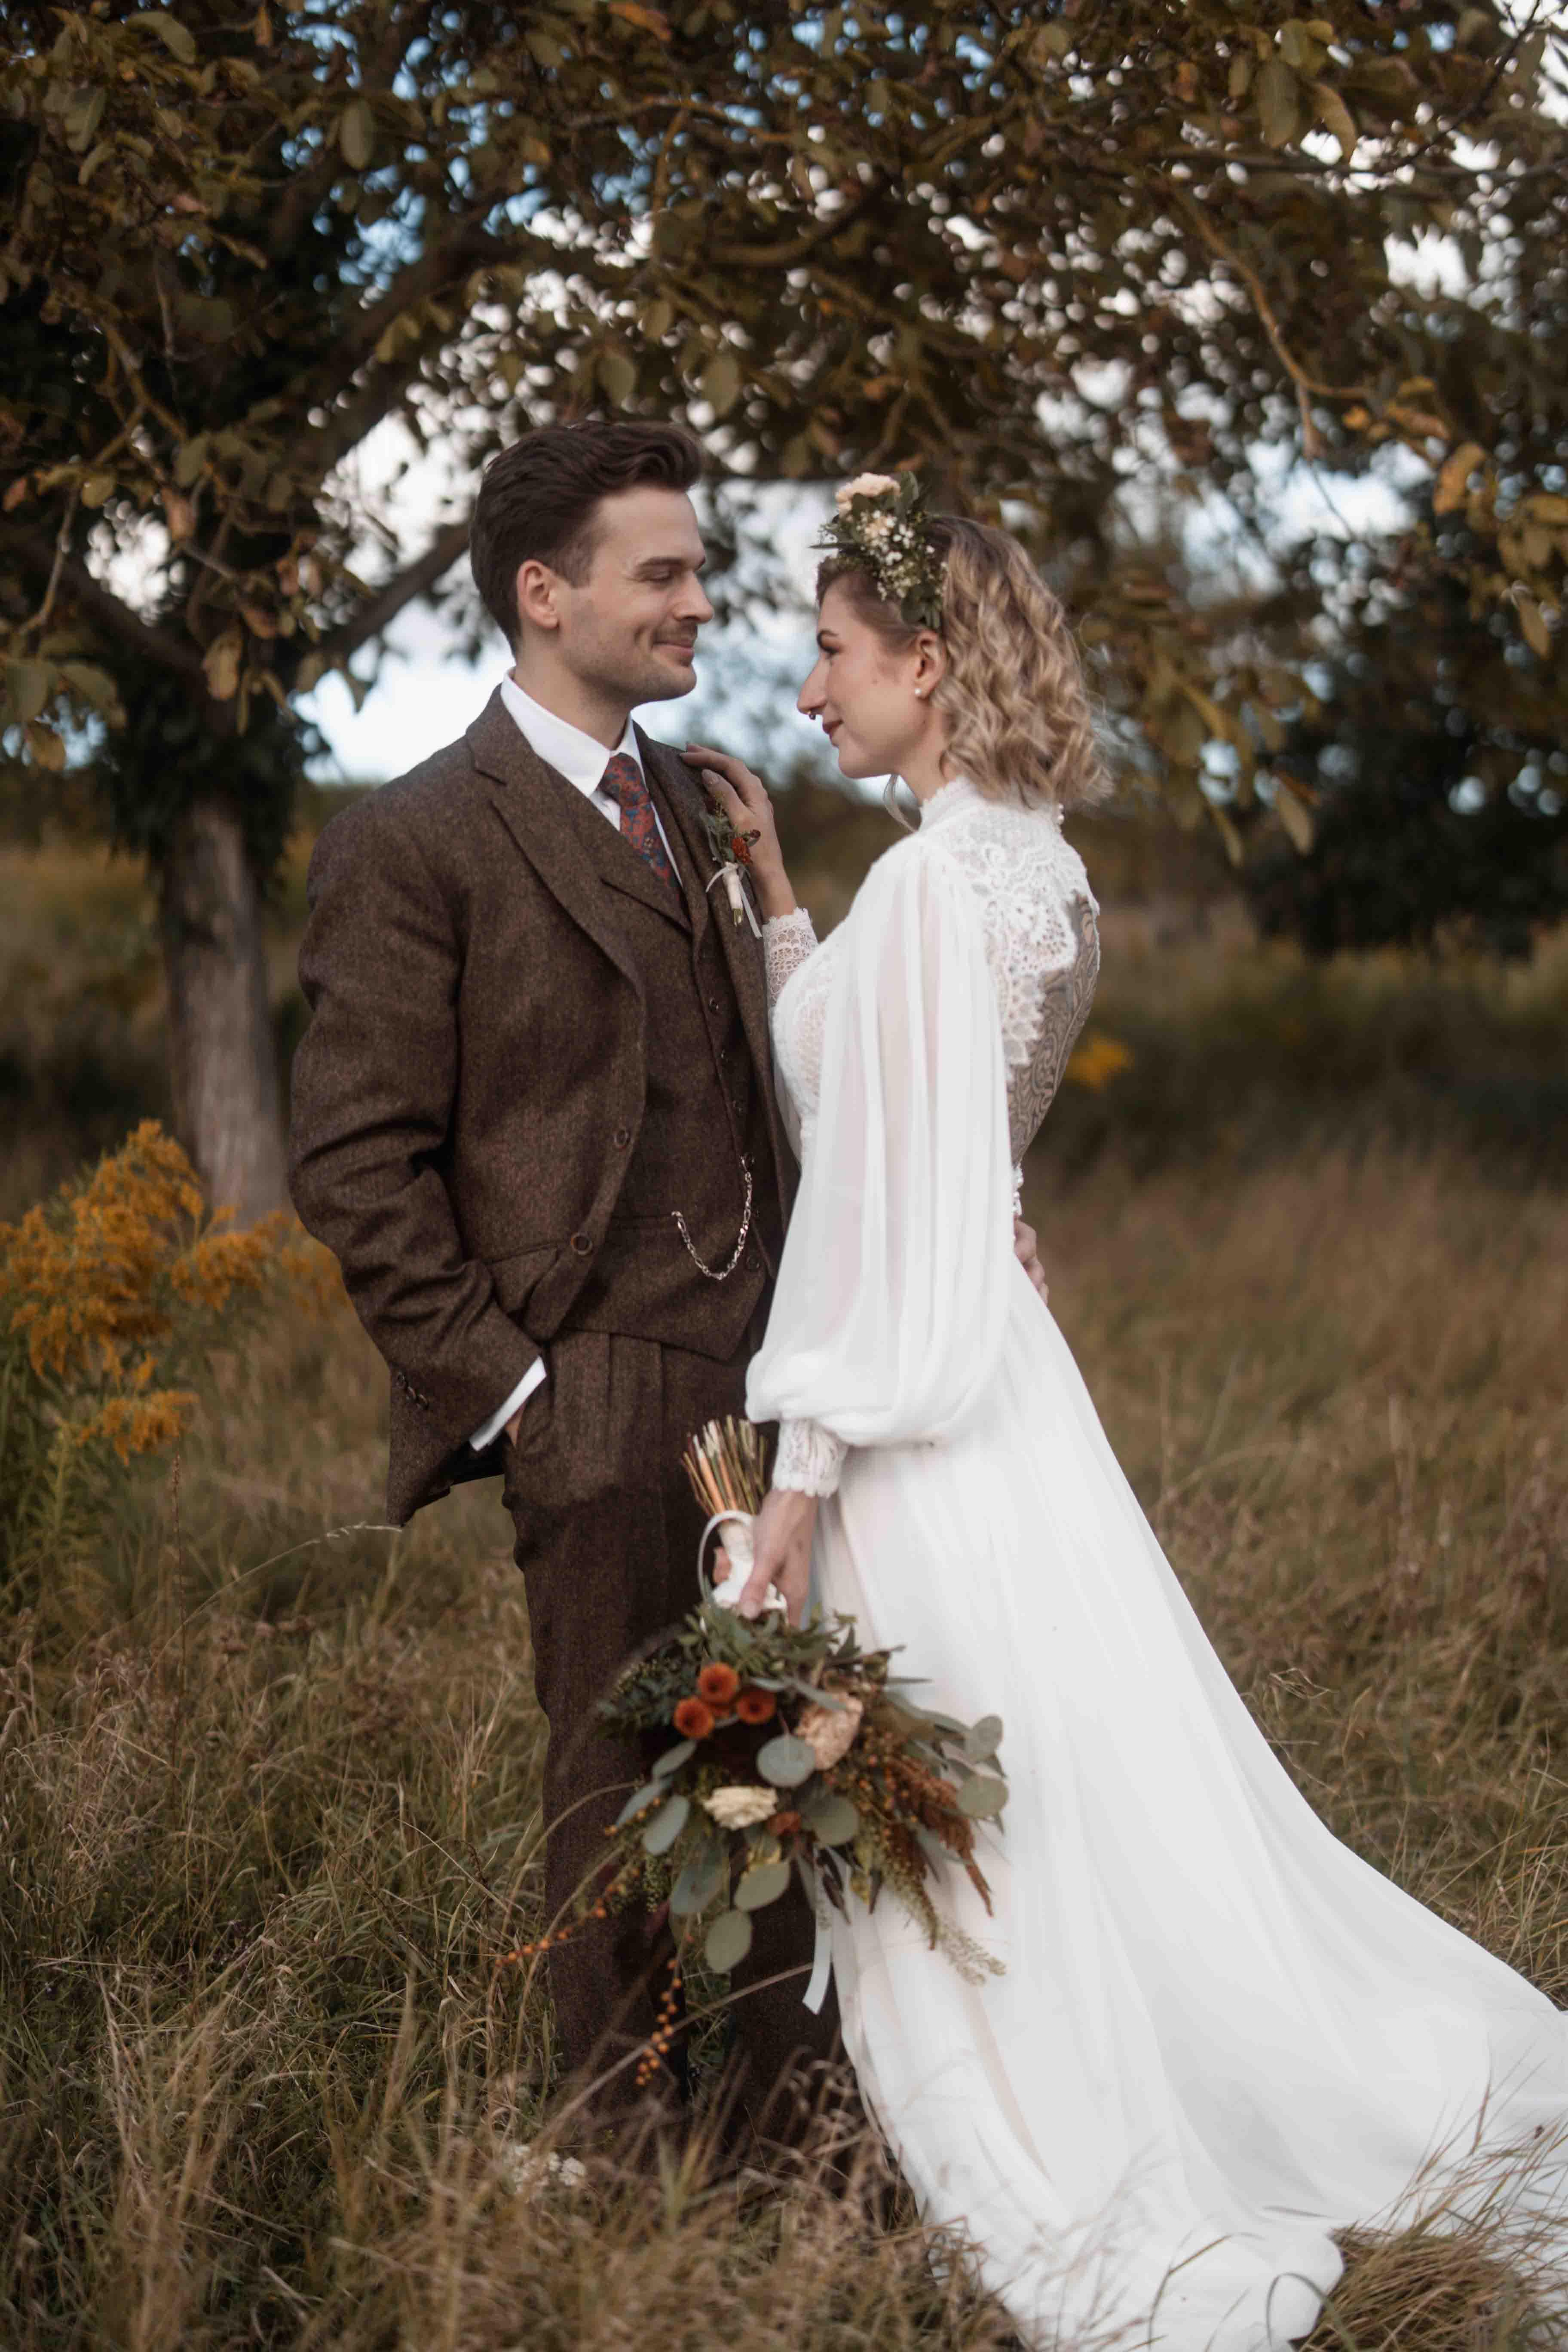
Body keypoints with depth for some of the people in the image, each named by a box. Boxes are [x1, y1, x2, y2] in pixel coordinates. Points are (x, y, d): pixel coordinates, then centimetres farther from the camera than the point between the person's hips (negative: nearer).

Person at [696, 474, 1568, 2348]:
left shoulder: (933, 879, -19)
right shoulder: (1036, 866, 8)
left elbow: (889, 1202, -21)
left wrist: (802, 1473, -17)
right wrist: (772, 890, 14)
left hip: (917, 1397, -9)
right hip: (990, 1354, 9)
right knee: (1094, 1771, 17)